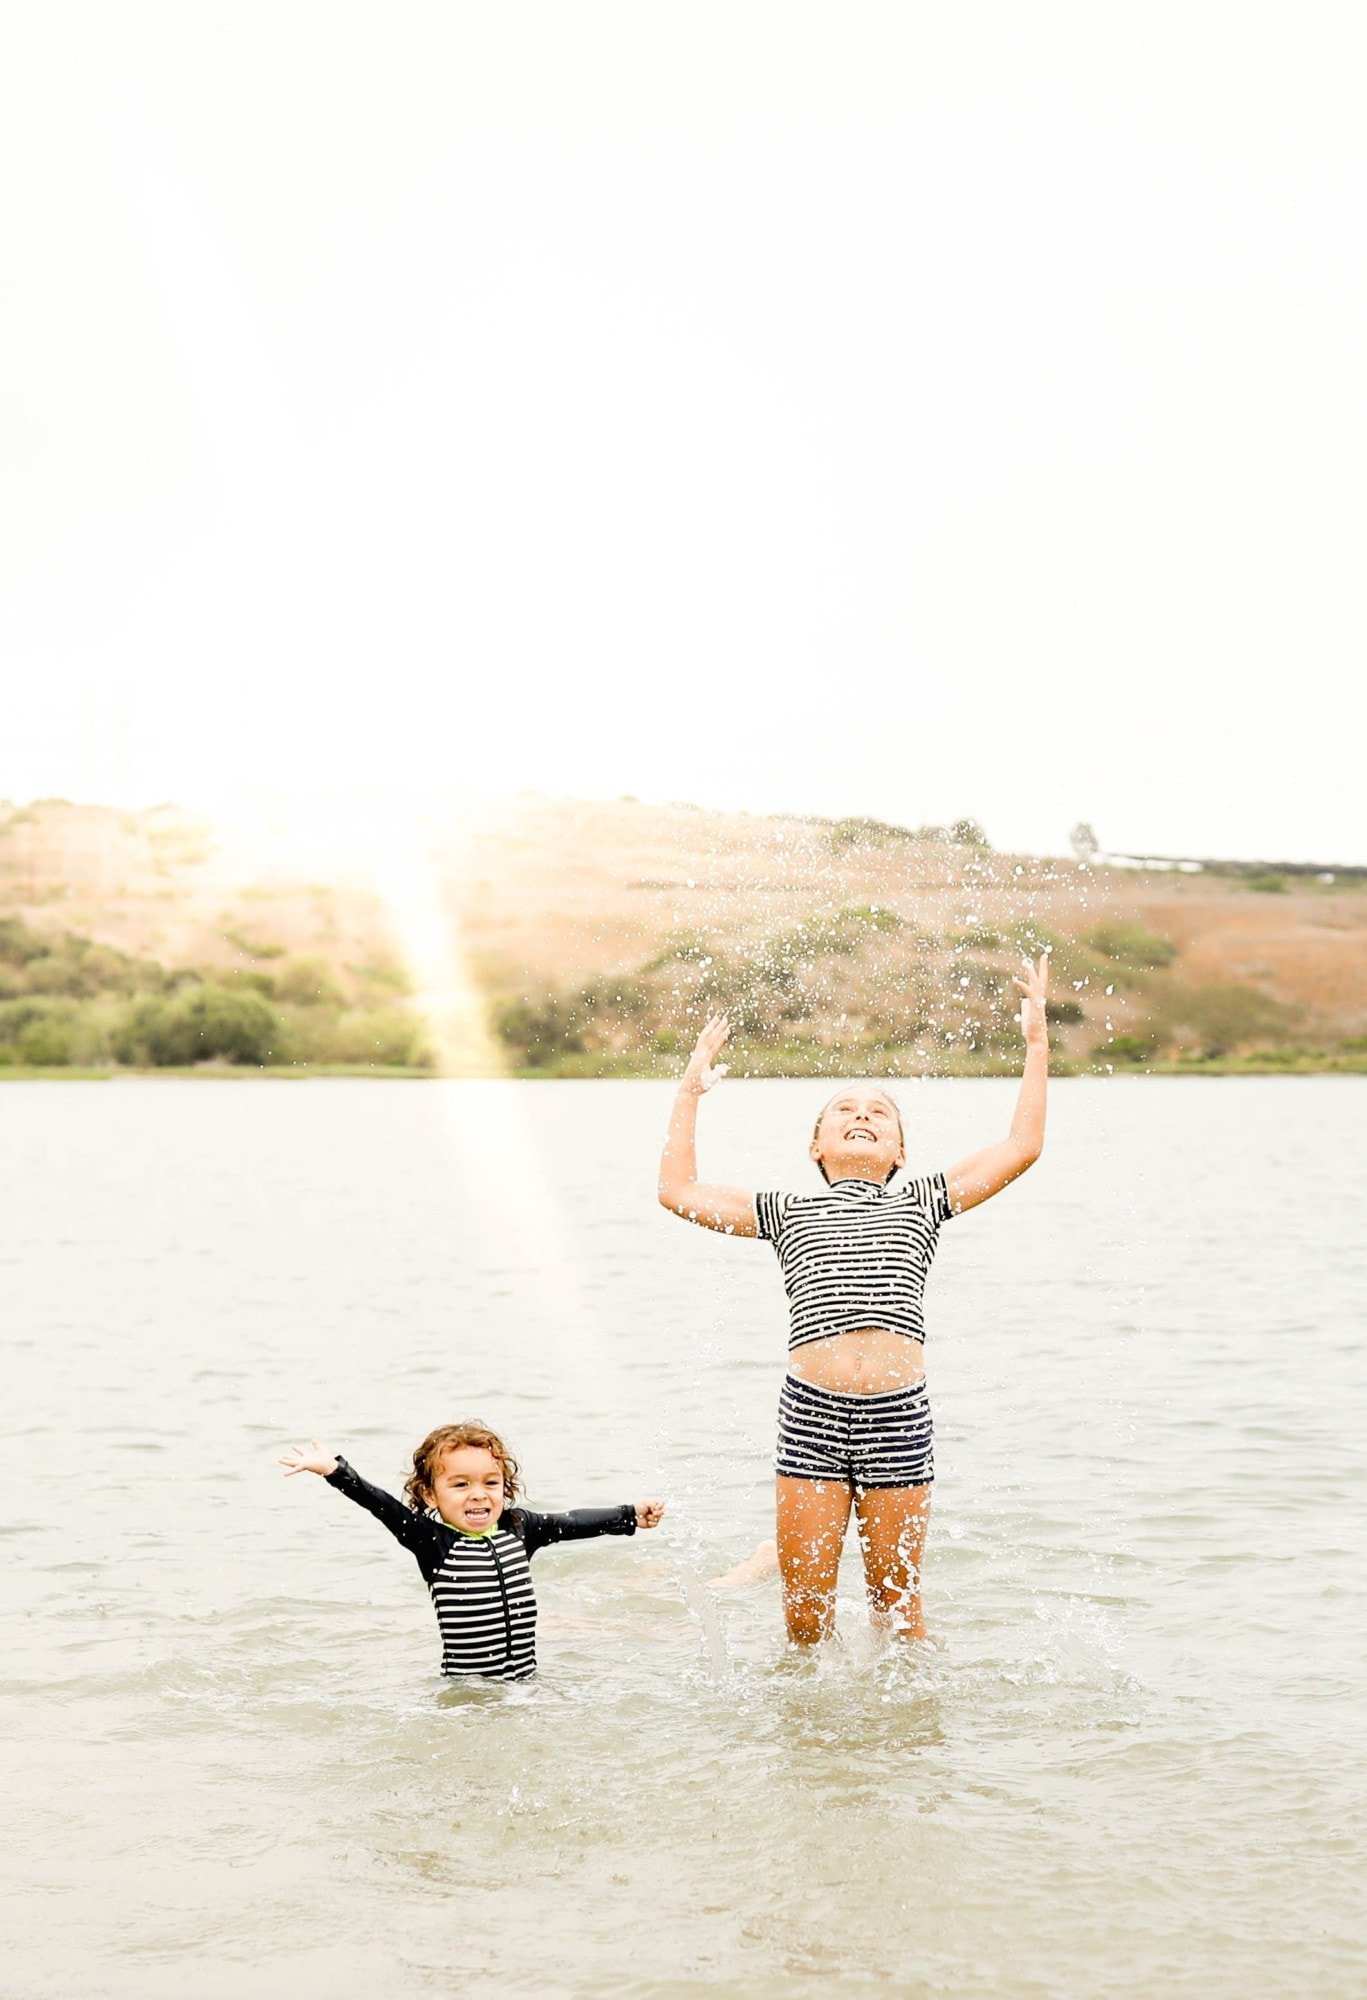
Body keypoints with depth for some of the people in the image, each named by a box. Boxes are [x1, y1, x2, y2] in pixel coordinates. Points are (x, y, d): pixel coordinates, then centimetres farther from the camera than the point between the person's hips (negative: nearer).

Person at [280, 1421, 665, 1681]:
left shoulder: (519, 1527, 6)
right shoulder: (432, 1541, -8)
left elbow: (573, 1523, 18)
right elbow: (380, 1504, -19)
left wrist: (632, 1516, 23)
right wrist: (335, 1470, -32)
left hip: (525, 1682, 5)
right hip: (464, 1691, -5)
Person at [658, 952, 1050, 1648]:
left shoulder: (921, 1203, 18)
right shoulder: (786, 1212, 18)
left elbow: (1021, 1147, 16)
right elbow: (679, 1189, 16)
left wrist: (1037, 1040, 15)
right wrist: (692, 1084, 19)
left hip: (898, 1416, 0)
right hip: (811, 1414, 0)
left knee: (896, 1600, 8)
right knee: (805, 1609, 4)